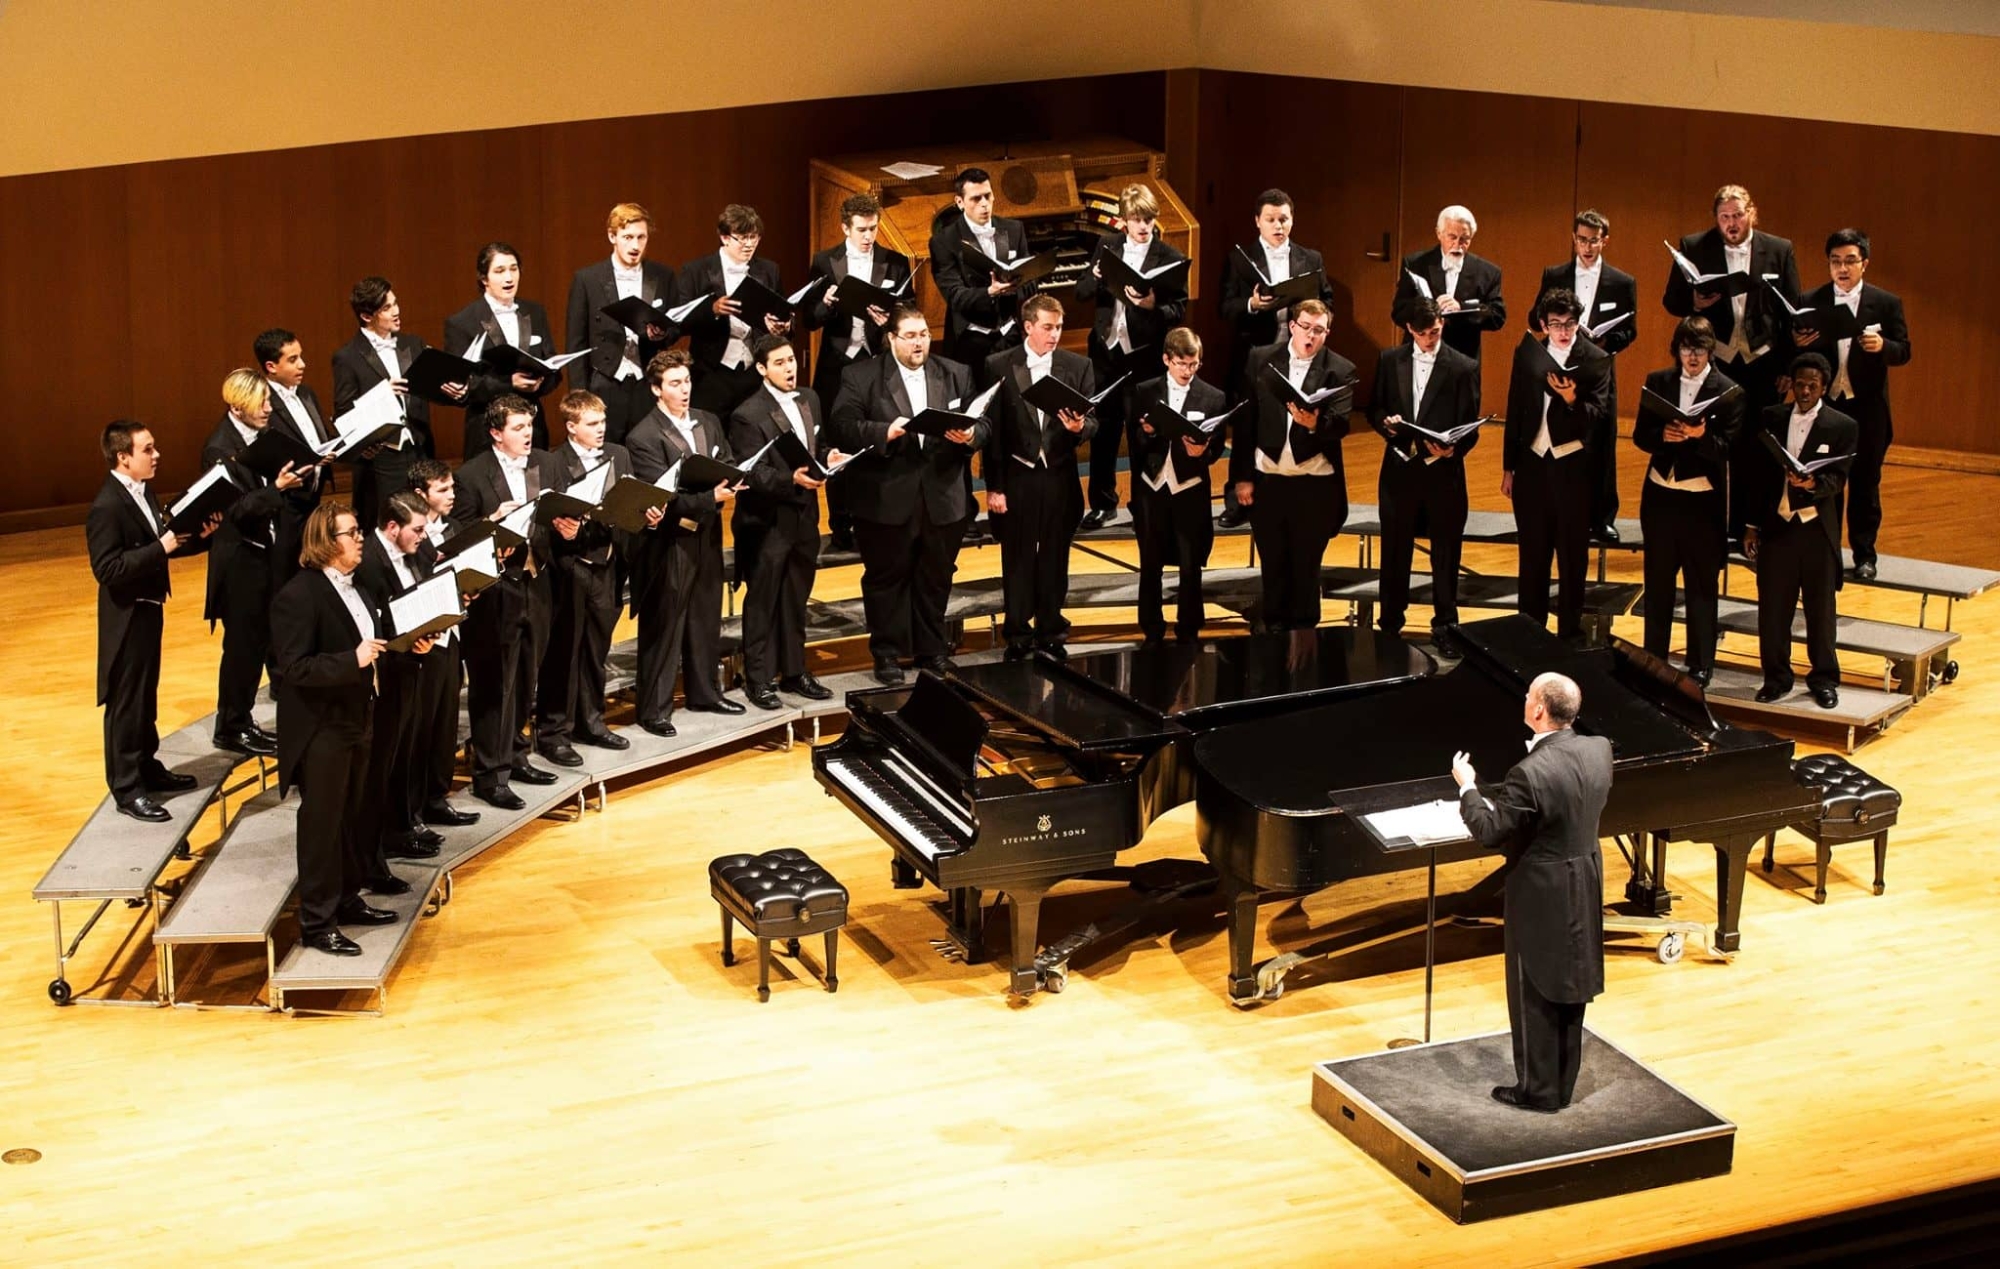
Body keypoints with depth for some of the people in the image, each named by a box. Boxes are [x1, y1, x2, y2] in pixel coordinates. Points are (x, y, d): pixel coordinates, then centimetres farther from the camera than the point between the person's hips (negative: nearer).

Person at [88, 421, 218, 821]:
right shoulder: (107, 506, -24)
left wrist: (198, 536, -4)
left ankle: (148, 768, 35)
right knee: (126, 702, 1)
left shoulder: (142, 491, 6)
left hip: (149, 608, 9)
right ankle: (126, 789, 10)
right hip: (126, 616, -9)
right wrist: (161, 548, -28)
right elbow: (107, 568, -28)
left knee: (146, 695, 21)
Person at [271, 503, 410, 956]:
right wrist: (354, 660, -29)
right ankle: (317, 923, 9)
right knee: (321, 824, 0)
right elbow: (294, 667, -23)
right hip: (320, 728, -8)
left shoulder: (352, 589, 9)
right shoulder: (298, 595, -18)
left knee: (353, 816, 17)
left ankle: (347, 900, 31)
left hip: (355, 721, 8)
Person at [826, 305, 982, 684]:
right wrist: (884, 432, -26)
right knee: (886, 578, 6)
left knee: (936, 579, 11)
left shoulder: (956, 375, 9)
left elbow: (983, 423, 5)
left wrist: (971, 436, -17)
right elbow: (841, 428, -12)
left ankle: (932, 651, 24)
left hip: (943, 498, 3)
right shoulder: (861, 377, -2)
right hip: (886, 500, -3)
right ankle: (887, 654, 17)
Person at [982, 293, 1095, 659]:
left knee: (1055, 558, 10)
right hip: (1017, 477, -2)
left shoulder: (1078, 366, 2)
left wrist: (1080, 427, -22)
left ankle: (1050, 630, 22)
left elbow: (1093, 419, 3)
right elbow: (992, 429, -4)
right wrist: (993, 486, -6)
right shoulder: (999, 367, -4)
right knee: (1017, 558, 6)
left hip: (1060, 477, 2)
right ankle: (1018, 633, 18)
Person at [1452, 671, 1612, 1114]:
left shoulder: (1533, 772, -28)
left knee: (1533, 994, 8)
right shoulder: (1599, 750, -5)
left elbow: (1489, 832, -22)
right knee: (1570, 988, 18)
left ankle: (1538, 1089, 18)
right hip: (1586, 887, 7)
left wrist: (1467, 788, -6)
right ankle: (1562, 1084, 30)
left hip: (1542, 895, -7)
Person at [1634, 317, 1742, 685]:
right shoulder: (1657, 382, 4)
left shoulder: (1727, 391, -5)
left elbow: (1727, 447, -10)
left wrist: (1699, 436, -29)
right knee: (1657, 581, 12)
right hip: (1660, 493, 3)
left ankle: (1701, 664, 14)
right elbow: (1639, 435, 3)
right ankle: (1653, 657, 23)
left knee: (1701, 585, 4)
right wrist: (1663, 436, -18)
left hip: (1702, 499, -3)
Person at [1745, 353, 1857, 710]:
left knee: (1821, 610, 5)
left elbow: (1838, 479, -8)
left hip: (1817, 529, -2)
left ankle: (1824, 679, 17)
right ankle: (1776, 677, 17)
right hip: (1775, 526, 2)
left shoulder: (1843, 426, 0)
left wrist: (1813, 483, -29)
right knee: (1772, 608, 5)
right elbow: (1757, 475, 9)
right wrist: (1752, 525, 7)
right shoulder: (1771, 419, 7)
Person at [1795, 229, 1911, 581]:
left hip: (1867, 408, -1)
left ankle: (1864, 555, 15)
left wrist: (1882, 346, -22)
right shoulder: (1810, 302, 2)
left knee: (1865, 484, 6)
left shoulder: (1886, 303, 0)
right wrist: (1799, 344, -20)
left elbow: (1903, 352, -1)